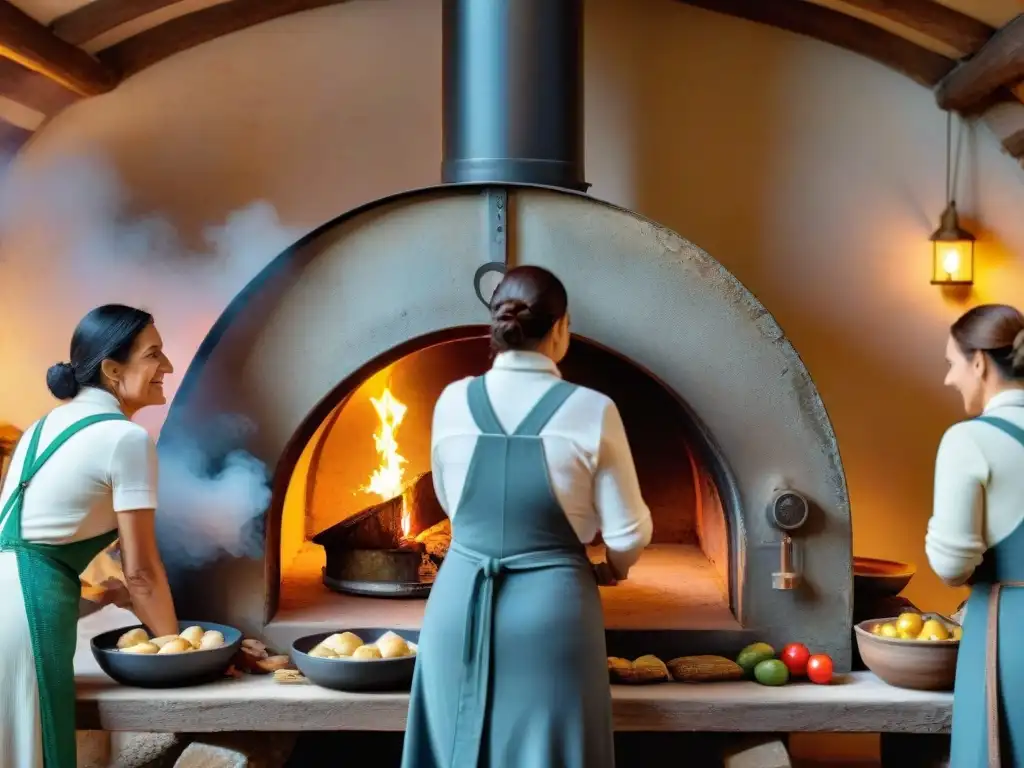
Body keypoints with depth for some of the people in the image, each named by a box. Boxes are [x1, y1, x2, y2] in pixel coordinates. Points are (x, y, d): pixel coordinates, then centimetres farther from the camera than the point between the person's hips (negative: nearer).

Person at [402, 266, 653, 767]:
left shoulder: (452, 402, -2)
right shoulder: (590, 411, -11)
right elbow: (627, 533, -5)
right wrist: (613, 568, 17)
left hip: (461, 603, 3)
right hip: (550, 607, -3)